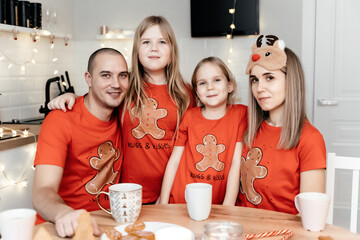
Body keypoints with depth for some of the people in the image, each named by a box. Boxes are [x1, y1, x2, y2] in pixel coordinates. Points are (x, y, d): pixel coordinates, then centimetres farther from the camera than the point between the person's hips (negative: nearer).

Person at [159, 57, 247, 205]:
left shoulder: (240, 113, 4)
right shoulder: (189, 116, 8)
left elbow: (236, 163, -2)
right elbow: (173, 162, 7)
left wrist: (227, 207, -9)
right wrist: (163, 204, 0)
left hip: (218, 205, -1)